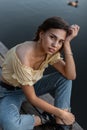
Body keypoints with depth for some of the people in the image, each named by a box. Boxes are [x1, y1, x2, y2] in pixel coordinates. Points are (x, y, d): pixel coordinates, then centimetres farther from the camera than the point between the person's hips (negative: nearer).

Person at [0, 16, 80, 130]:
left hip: (31, 86, 6)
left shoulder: (51, 51, -15)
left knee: (64, 77, -12)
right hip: (10, 92, -6)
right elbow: (32, 98, -28)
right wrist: (61, 113, -21)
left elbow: (71, 76, -22)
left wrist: (67, 44, -30)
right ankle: (43, 120, -8)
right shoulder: (23, 56, -37)